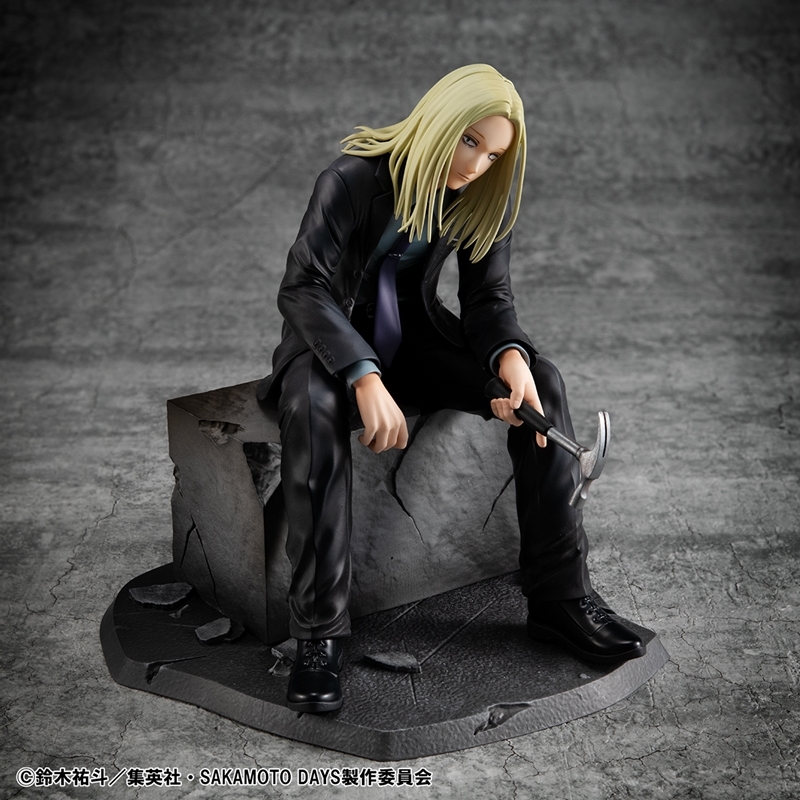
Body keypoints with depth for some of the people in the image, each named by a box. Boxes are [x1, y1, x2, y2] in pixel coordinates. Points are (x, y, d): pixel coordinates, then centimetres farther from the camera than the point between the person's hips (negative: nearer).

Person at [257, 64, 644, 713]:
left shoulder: (484, 196, -4)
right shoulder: (355, 178, -20)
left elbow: (488, 295, -2)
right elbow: (302, 287, -27)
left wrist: (512, 357, -26)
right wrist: (365, 380, -42)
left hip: (415, 339, 5)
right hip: (331, 338, -4)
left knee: (543, 383, -17)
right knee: (315, 410, -40)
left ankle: (560, 598, -12)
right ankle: (320, 634, -34)